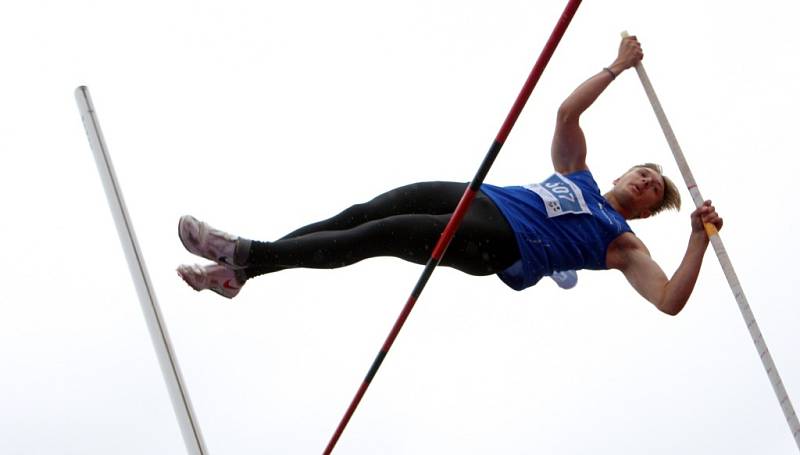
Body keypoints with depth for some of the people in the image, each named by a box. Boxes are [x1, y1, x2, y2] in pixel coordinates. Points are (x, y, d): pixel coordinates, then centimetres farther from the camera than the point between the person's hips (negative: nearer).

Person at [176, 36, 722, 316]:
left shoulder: (624, 244, 12)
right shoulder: (579, 176, 29)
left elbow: (671, 300, -3)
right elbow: (567, 113, 20)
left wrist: (699, 237, -12)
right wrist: (618, 68, 15)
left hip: (496, 243, -6)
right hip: (480, 198, 6)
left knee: (380, 236, -22)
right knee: (365, 214, -14)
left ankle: (247, 255, -23)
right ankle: (239, 267, -15)